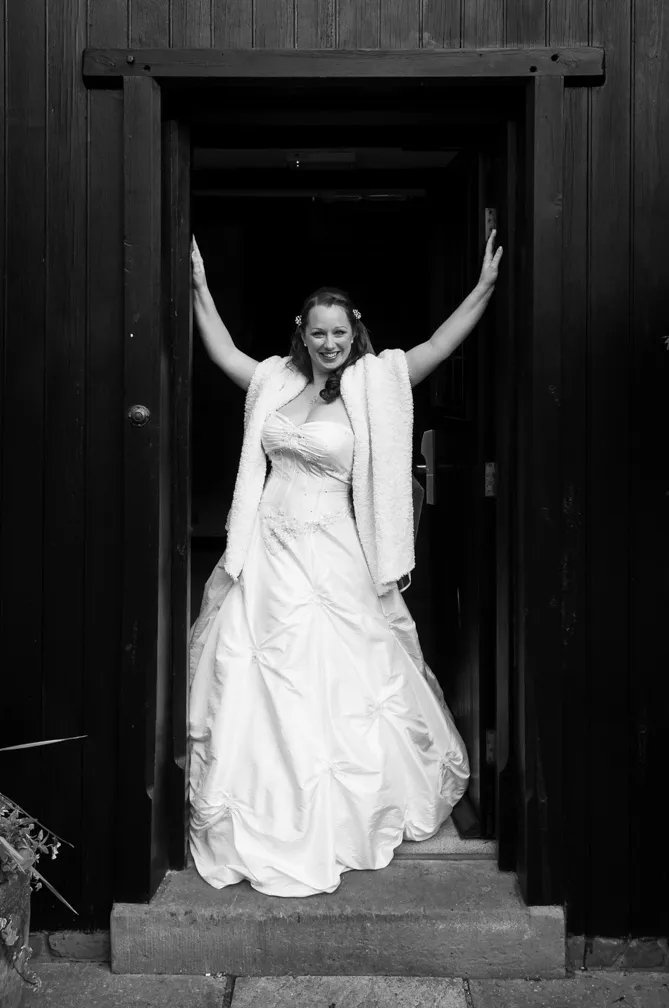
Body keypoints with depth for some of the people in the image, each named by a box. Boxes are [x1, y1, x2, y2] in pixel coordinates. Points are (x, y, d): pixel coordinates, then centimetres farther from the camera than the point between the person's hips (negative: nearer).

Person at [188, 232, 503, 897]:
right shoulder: (276, 381, 9)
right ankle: (262, 823, 25)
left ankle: (336, 824, 23)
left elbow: (438, 348, -4)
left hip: (330, 555, -3)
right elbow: (224, 352, 22)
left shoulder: (372, 386, 0)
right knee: (255, 685, 7)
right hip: (266, 552, 3)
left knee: (335, 685, 4)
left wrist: (485, 287, -8)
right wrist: (199, 286, 21)